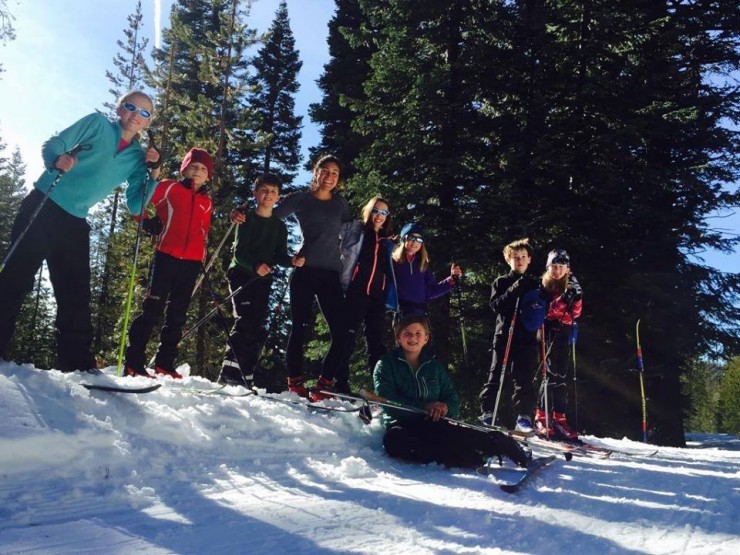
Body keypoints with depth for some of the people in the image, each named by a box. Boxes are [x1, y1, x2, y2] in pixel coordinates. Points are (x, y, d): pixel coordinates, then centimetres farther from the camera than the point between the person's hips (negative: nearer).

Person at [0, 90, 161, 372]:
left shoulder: (138, 157, 9)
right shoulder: (98, 123, 2)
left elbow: (135, 206, 5)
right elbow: (52, 145, -2)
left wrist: (153, 175, -7)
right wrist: (58, 160, -24)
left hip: (74, 222, 4)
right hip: (44, 206, -4)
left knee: (75, 293, 2)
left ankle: (78, 364, 5)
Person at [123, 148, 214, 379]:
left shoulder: (207, 202, 16)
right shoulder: (169, 188, 4)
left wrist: (202, 257, 11)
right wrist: (148, 223, -1)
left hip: (191, 263, 5)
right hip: (167, 257, -4)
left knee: (177, 315, 8)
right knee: (152, 310, -6)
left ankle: (165, 364, 17)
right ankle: (133, 362, -1)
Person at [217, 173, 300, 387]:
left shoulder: (279, 226, 12)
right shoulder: (246, 219, -1)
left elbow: (279, 256, 7)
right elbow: (239, 253, -11)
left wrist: (292, 261, -15)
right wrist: (256, 266, -29)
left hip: (263, 280, 5)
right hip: (241, 275, -5)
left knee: (256, 329, 1)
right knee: (245, 322, -17)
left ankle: (231, 373, 9)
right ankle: (244, 375, -14)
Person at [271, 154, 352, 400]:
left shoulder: (341, 204, 16)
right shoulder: (300, 199, 7)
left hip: (331, 275, 3)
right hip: (304, 271, -3)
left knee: (341, 334, -4)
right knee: (300, 327, -3)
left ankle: (324, 384, 7)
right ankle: (295, 383, 7)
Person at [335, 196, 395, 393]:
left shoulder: (387, 242, 20)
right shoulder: (356, 230, 9)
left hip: (377, 297, 4)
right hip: (356, 293, -4)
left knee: (376, 342, 4)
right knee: (347, 338, -5)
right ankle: (340, 386, -1)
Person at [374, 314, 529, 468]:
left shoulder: (434, 365, 17)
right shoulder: (386, 364, 7)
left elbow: (453, 401, 13)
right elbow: (387, 400, -7)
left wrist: (445, 407, -12)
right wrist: (424, 406, -14)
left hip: (435, 425, 3)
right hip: (401, 426, -3)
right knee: (393, 441, -42)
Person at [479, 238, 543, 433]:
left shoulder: (535, 284, 14)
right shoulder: (501, 282, 9)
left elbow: (542, 308, 14)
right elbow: (495, 305, -5)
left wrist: (538, 305, -8)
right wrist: (514, 290, -13)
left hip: (527, 338, 1)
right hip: (504, 336, -1)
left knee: (524, 379, 1)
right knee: (496, 376, 1)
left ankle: (524, 417, 8)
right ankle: (487, 413, 7)